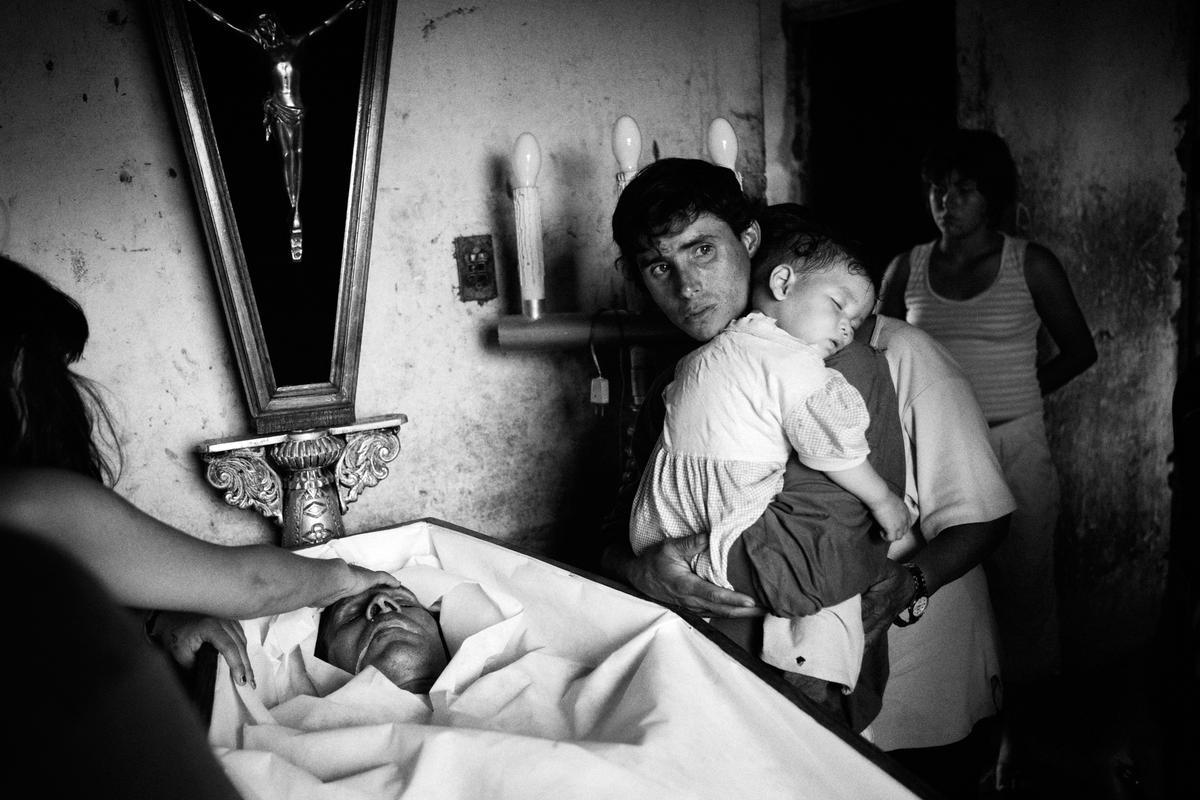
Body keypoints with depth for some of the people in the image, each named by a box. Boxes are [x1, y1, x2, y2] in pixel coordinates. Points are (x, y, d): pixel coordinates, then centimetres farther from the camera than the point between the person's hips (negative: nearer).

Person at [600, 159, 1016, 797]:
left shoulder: (894, 354, -16)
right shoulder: (671, 404, -2)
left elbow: (980, 516, -10)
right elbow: (613, 544, -3)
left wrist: (909, 579, -29)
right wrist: (642, 570, -26)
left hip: (920, 698, -2)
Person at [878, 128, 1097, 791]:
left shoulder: (1031, 265, -1)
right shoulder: (907, 269, 5)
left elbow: (1078, 349, 10)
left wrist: (1013, 393, 3)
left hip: (1014, 450, -1)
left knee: (1020, 588, 5)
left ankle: (1014, 731, 21)